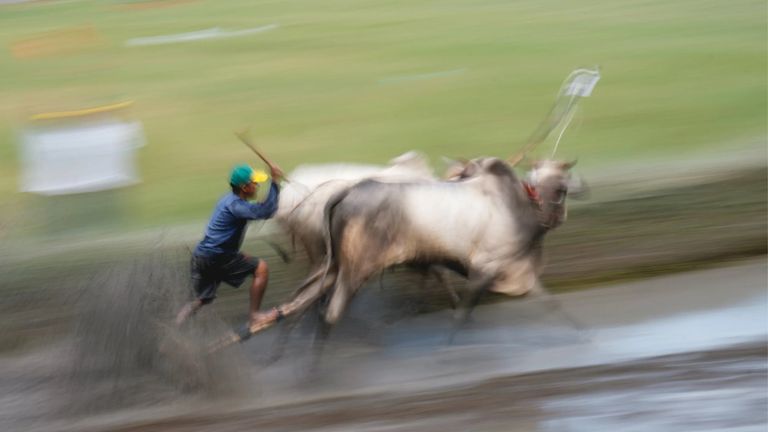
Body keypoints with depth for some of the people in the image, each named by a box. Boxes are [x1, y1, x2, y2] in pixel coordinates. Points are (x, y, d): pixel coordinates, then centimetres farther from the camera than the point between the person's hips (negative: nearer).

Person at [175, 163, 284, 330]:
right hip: (215, 258, -9)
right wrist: (275, 183, -23)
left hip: (201, 257, 9)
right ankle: (254, 316, -3)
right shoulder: (235, 205, -17)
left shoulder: (228, 200, 13)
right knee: (261, 268, -4)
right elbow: (266, 211, -26)